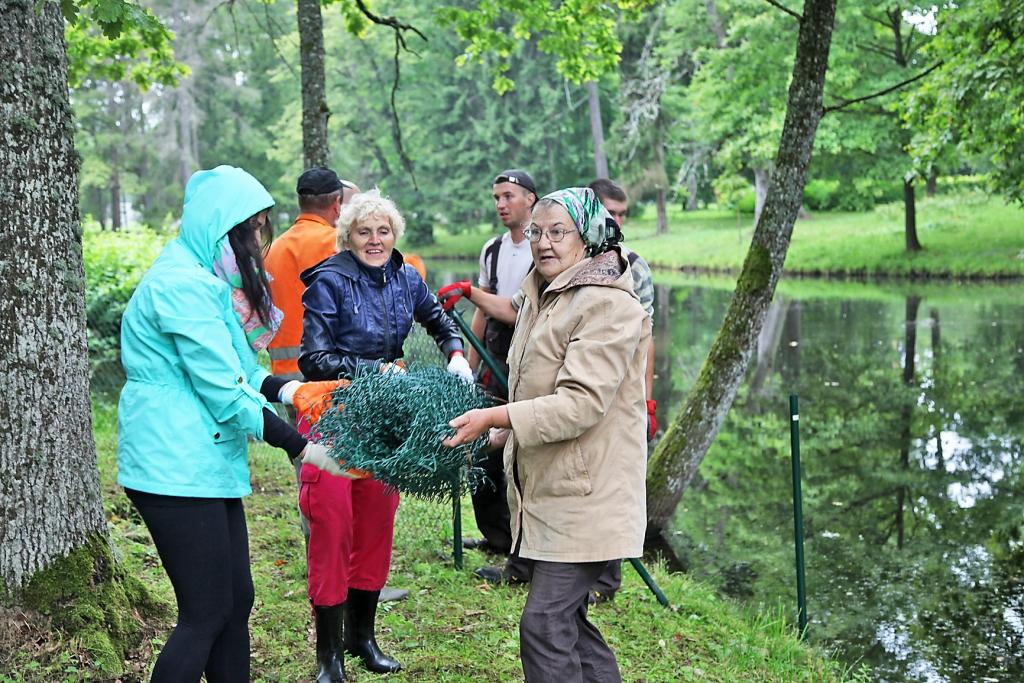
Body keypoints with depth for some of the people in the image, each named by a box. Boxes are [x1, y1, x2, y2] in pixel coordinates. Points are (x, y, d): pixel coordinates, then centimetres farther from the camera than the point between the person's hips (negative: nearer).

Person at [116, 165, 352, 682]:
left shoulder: (201, 277, 15)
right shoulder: (184, 284, -18)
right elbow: (224, 393, -19)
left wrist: (284, 387, 3)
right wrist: (300, 447, -13)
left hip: (207, 463, 10)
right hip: (178, 468, -10)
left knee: (236, 599, 14)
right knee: (205, 614, -5)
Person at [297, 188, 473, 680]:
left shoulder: (405, 280, 3)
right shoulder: (329, 282, -13)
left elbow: (441, 323, 19)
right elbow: (313, 359, -17)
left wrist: (456, 357, 0)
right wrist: (373, 369, -25)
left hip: (384, 417, 6)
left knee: (377, 524, 11)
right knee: (332, 528, -4)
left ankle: (362, 636, 25)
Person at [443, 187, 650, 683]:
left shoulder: (607, 305, -15)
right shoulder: (541, 298, 16)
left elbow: (581, 403, -24)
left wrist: (494, 418, -24)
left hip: (584, 495, -10)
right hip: (547, 489, 10)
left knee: (544, 624, -12)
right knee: (567, 619, 15)